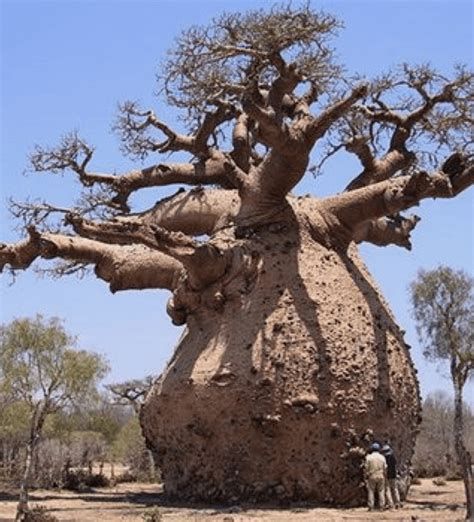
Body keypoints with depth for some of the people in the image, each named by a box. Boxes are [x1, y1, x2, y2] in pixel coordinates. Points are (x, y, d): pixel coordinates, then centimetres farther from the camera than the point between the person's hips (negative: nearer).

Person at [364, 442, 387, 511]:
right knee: (381, 491, 7)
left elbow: (366, 468, -4)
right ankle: (381, 506, 3)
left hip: (371, 477, -2)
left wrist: (366, 477, 5)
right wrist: (385, 476, 13)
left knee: (371, 492, 4)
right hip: (381, 477, 2)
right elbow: (385, 468, 3)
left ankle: (371, 507, -1)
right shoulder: (382, 457, 1)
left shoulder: (368, 457, -5)